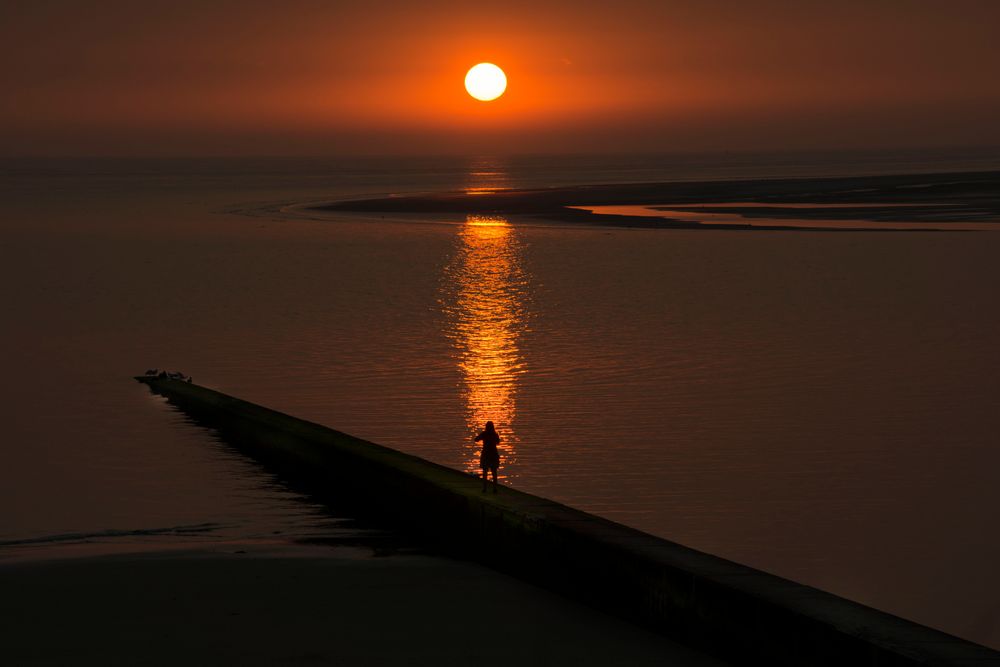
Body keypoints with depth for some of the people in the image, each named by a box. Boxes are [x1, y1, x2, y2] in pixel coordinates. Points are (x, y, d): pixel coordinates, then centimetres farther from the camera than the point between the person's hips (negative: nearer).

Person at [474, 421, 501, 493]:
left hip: (485, 454, -1)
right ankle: (494, 488, 2)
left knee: (484, 472, 7)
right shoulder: (495, 434, -4)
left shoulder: (483, 434, -8)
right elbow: (498, 442, 15)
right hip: (494, 454, 1)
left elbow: (475, 440, 4)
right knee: (494, 472, 7)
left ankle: (484, 488, 2)